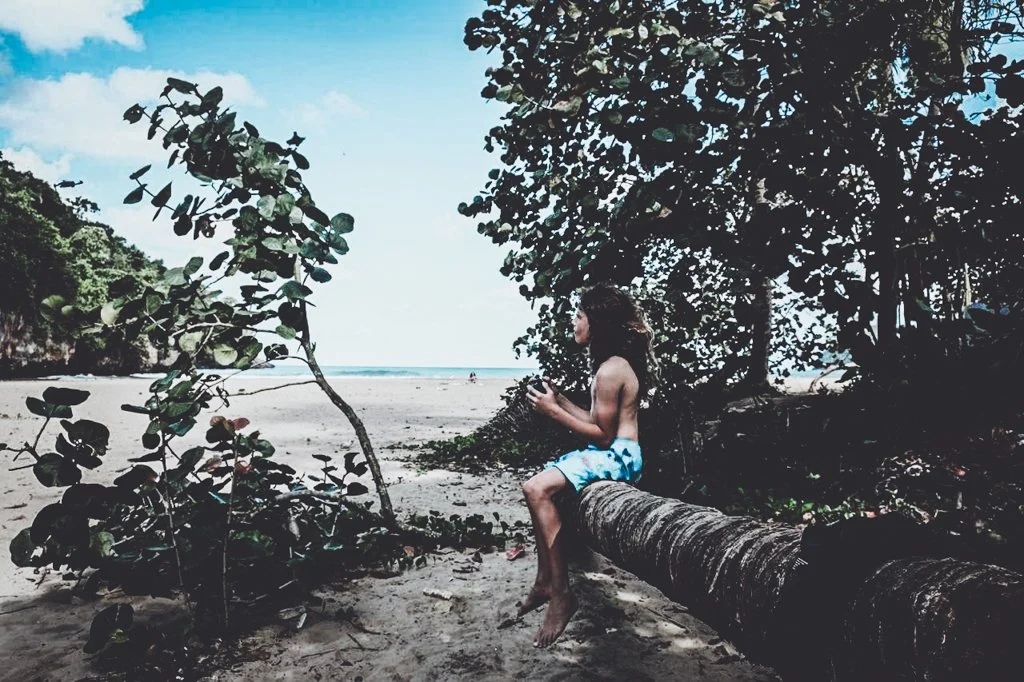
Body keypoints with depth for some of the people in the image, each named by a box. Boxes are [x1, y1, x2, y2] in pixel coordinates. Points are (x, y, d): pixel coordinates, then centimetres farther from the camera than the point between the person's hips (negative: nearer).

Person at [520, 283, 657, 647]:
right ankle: (545, 581, 14)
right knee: (536, 486, 14)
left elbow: (602, 434, -19)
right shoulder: (614, 363, 14)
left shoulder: (611, 370, -18)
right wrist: (559, 398, 11)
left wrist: (553, 410, -17)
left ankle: (561, 593, -17)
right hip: (610, 453, 11)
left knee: (537, 489, -25)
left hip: (617, 456, -11)